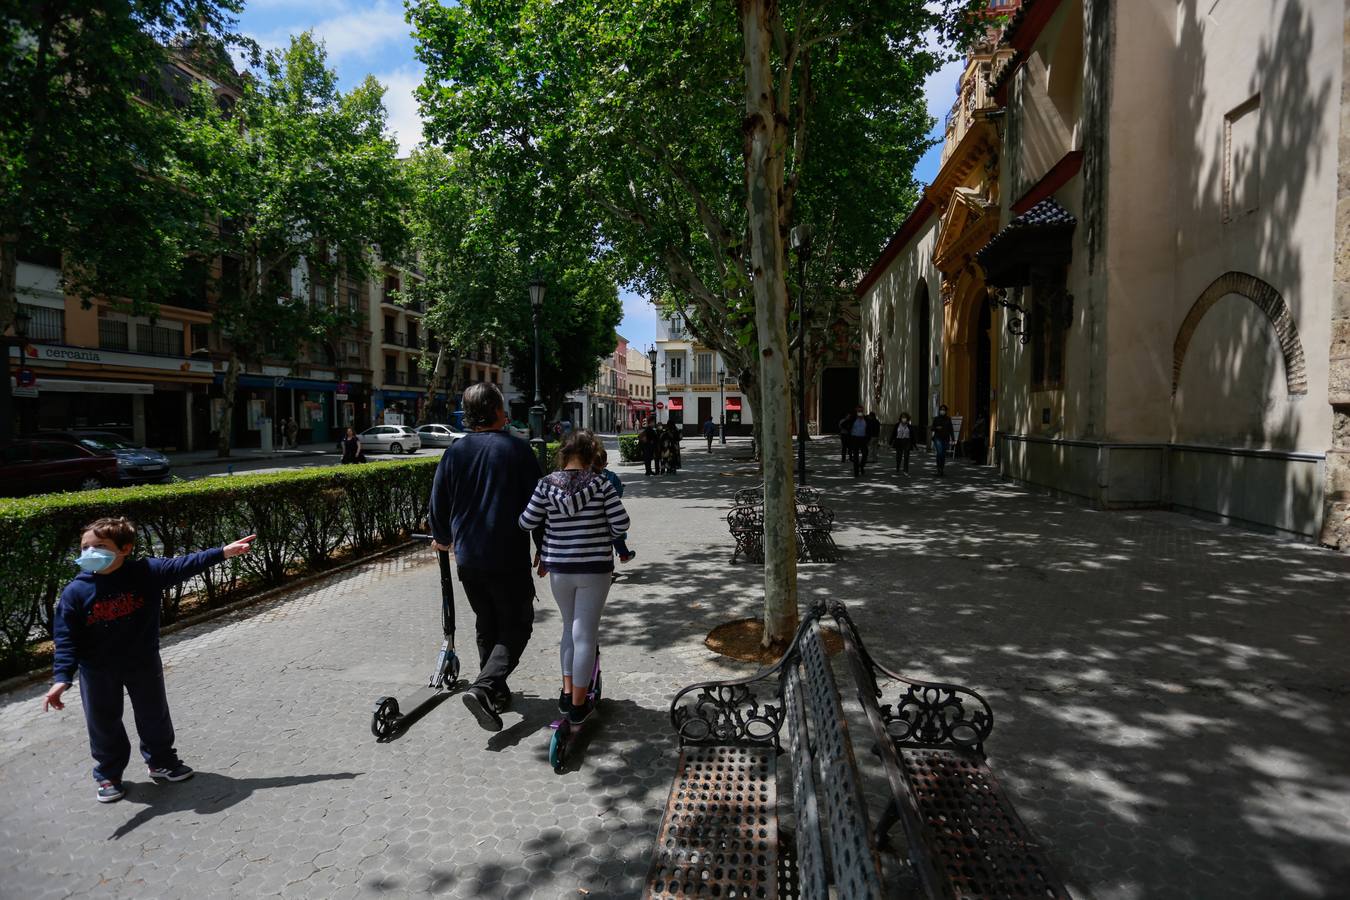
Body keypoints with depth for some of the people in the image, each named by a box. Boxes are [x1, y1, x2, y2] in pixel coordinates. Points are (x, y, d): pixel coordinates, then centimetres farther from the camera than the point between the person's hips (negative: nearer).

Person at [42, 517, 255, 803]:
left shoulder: (147, 572, -15)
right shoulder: (75, 592, -15)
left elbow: (184, 566, -16)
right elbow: (65, 639, -13)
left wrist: (222, 552, -26)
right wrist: (62, 678, -21)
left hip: (143, 663, 1)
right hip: (98, 671, 0)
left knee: (154, 716, 16)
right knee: (103, 725, 14)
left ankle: (161, 762, 38)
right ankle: (108, 775, 36)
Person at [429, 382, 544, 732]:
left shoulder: (454, 451, 2)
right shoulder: (516, 449, -9)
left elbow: (439, 504, 8)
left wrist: (442, 539, 28)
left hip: (468, 558, 5)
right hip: (509, 558, -5)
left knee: (486, 626, 20)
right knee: (516, 626, 5)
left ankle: (496, 693, 28)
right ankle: (484, 687, -13)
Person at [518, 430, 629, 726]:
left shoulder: (547, 485, -6)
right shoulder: (600, 484, -10)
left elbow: (526, 523, -4)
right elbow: (621, 523, -11)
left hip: (559, 568, 3)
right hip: (595, 568, -2)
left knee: (570, 627, 22)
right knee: (585, 634, 6)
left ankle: (567, 693, 27)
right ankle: (579, 705, 14)